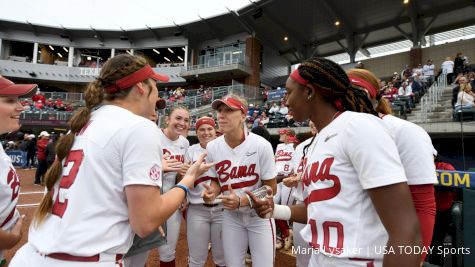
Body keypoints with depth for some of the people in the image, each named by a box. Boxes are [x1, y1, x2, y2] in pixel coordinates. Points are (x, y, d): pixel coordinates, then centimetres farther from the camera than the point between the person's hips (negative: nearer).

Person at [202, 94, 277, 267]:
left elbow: (271, 189, -14)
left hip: (259, 214, -2)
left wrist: (241, 201, -28)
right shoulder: (212, 147, -11)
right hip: (231, 216, 3)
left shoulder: (261, 145, -22)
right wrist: (212, 191, -18)